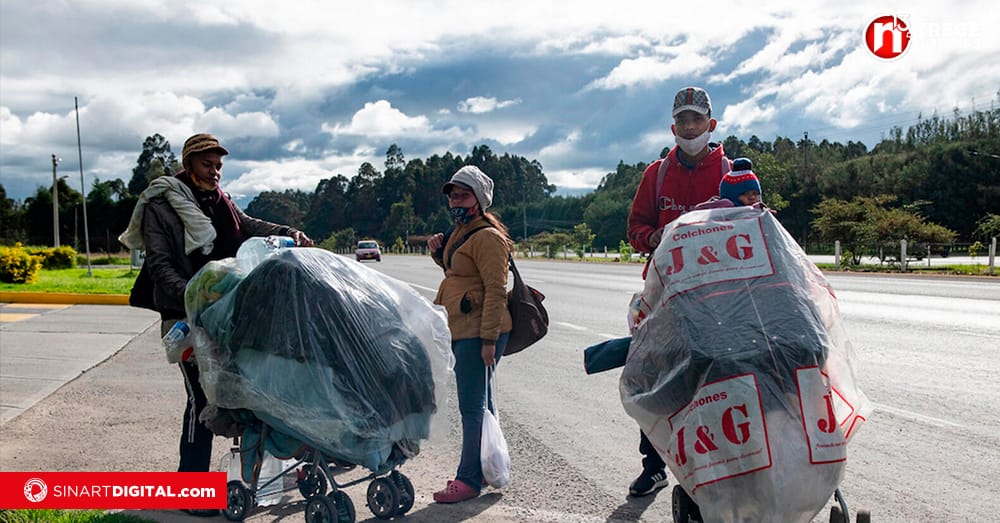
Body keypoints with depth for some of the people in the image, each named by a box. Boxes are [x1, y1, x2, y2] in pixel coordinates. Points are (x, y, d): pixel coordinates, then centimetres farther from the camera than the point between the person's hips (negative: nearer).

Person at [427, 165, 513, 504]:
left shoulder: (487, 237, -13)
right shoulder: (459, 233, 18)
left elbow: (496, 290, -19)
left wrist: (489, 338, -24)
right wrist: (440, 253, 12)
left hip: (479, 331, -10)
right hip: (462, 331, 10)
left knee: (472, 406, -7)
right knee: (480, 403, 17)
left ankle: (469, 479, 0)